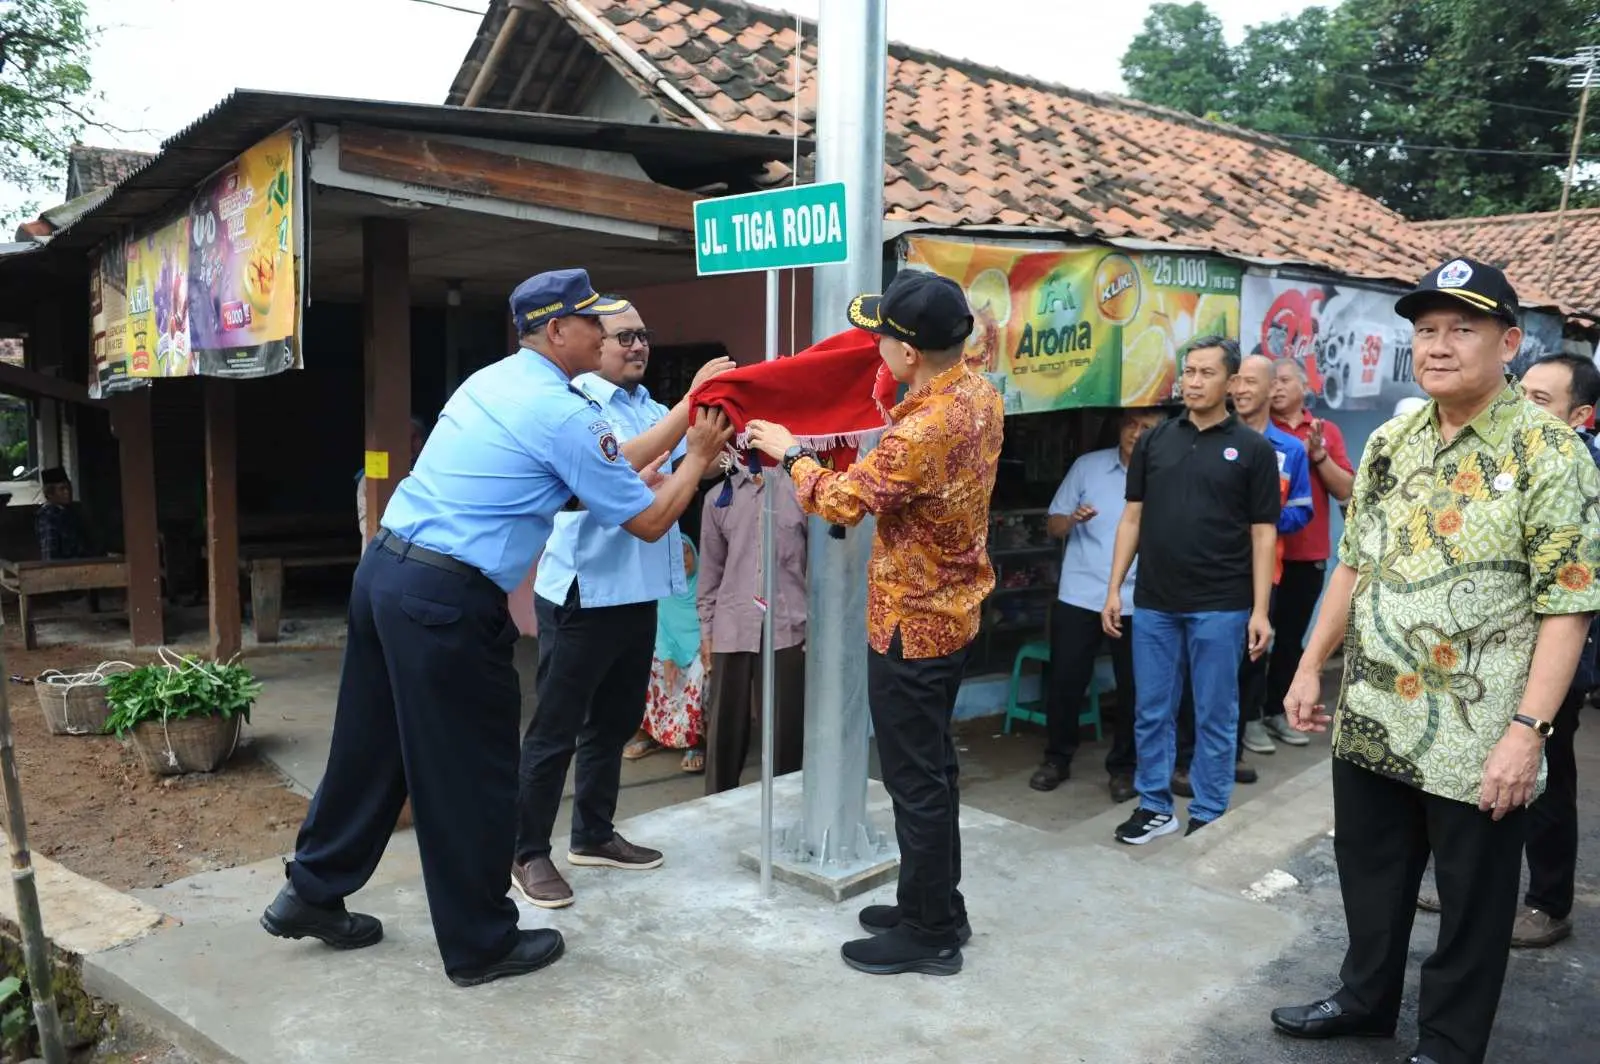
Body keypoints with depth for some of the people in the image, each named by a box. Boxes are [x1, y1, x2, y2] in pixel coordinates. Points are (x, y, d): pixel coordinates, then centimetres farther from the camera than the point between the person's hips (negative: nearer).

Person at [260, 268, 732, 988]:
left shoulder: (489, 382, 15)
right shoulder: (566, 415, -11)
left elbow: (605, 463, 25)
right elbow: (649, 521, -3)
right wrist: (698, 457, 11)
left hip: (382, 571, 9)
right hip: (446, 601, -9)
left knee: (372, 744, 21)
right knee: (472, 771, 5)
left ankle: (312, 893, 36)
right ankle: (480, 944, 21)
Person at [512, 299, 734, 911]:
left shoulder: (650, 407, 12)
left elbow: (694, 461, 4)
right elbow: (625, 461, -28)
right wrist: (692, 402, -27)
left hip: (637, 592, 9)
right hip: (582, 592, -8)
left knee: (615, 721, 18)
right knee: (555, 729, 1)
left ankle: (593, 836, 32)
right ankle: (529, 854, 12)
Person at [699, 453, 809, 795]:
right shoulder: (718, 497, 10)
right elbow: (711, 567, 14)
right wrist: (707, 628, 11)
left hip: (788, 629, -3)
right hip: (732, 631, 3)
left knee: (786, 732, 1)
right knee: (724, 729, 10)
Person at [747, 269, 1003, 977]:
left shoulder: (920, 433, -28)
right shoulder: (981, 395, 0)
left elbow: (841, 501, -14)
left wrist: (790, 453, 1)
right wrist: (894, 417, 10)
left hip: (912, 625, -9)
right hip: (954, 610, 9)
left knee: (916, 780, 3)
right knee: (932, 766, 20)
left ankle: (930, 935, 17)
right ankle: (938, 905, 33)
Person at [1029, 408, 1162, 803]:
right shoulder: (1087, 466, 3)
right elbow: (1053, 526, 5)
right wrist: (1073, 519, -16)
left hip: (1137, 602, 0)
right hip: (1078, 595, 0)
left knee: (1133, 687, 6)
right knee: (1065, 680, 4)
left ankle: (1124, 766, 22)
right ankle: (1057, 757, 22)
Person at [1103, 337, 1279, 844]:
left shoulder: (1253, 448, -1)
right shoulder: (1154, 440, 7)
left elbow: (1263, 533, -1)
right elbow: (1132, 517, 9)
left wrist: (1260, 609, -7)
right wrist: (1114, 588, 3)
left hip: (1220, 606, -3)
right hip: (1154, 602, 3)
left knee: (1215, 715, 7)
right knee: (1152, 712, 10)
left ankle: (1209, 815, 20)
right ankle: (1154, 805, 24)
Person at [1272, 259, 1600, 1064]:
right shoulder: (1389, 444, 6)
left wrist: (1527, 729, -22)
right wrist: (1310, 666, 11)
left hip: (1478, 739, -5)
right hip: (1370, 721, 6)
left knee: (1471, 903, 11)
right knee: (1369, 875, 20)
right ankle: (1365, 999, 42)